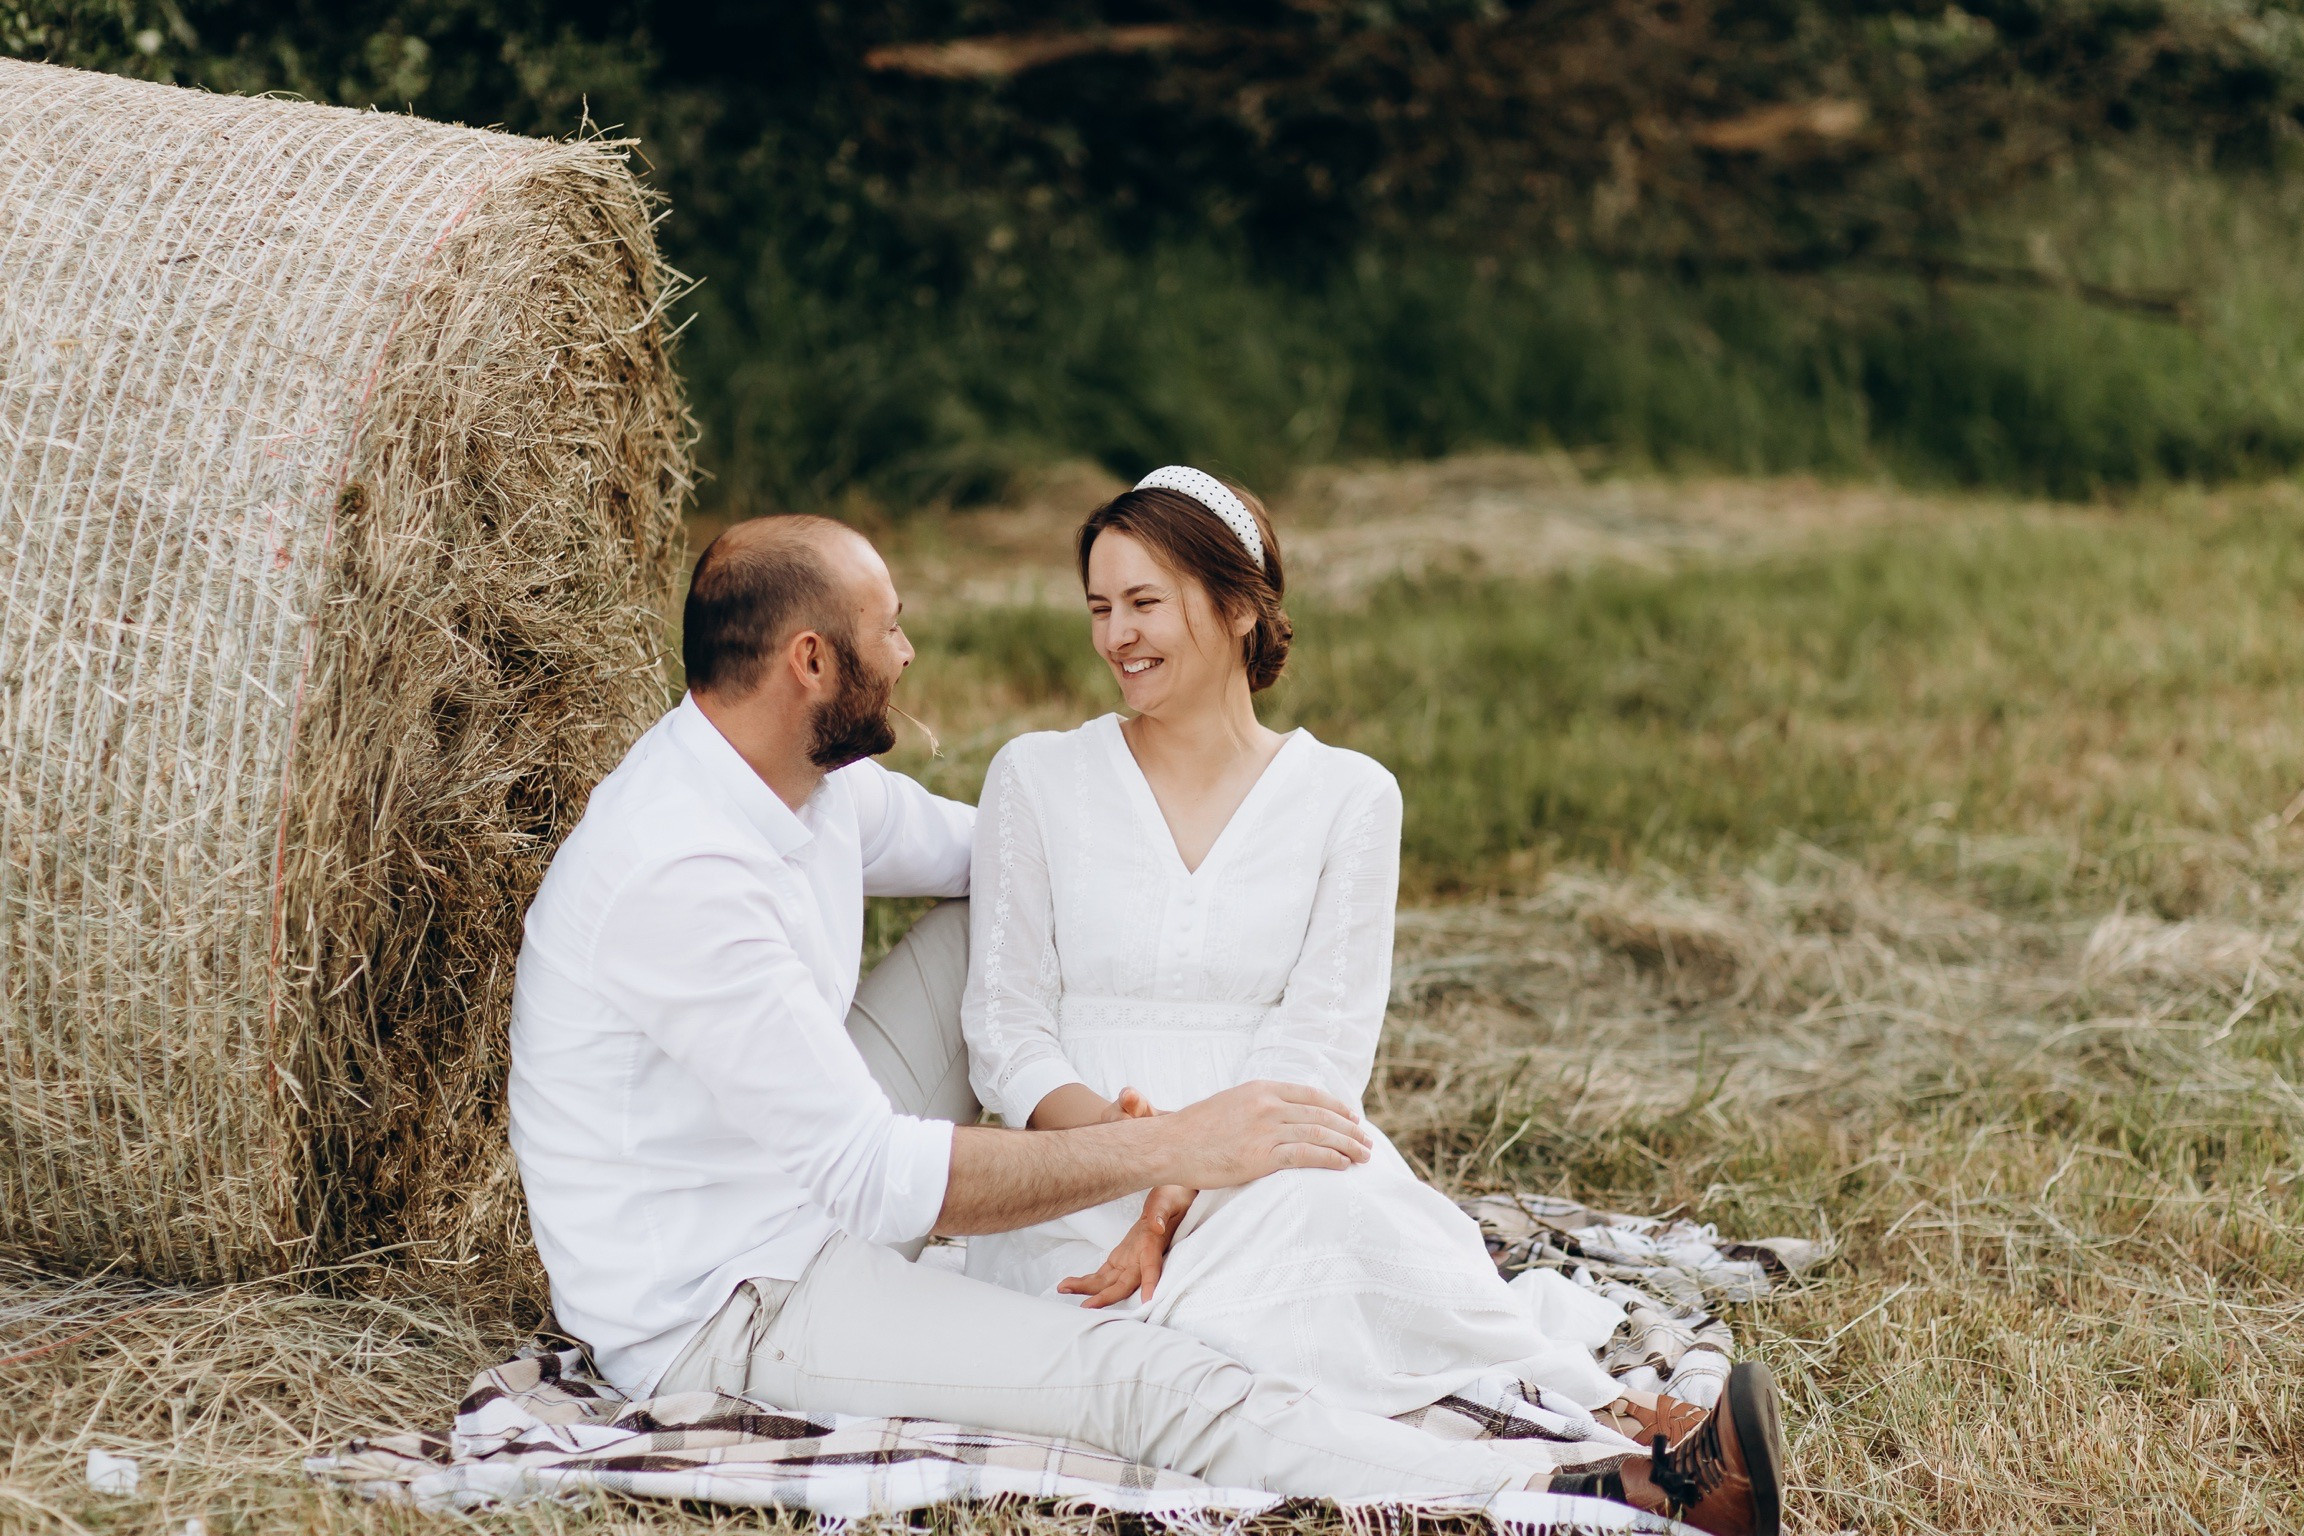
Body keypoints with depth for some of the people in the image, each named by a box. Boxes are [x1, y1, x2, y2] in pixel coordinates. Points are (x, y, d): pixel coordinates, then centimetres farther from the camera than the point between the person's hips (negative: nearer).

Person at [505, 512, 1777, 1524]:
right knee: (1137, 1379, -25)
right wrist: (1171, 1148, -33)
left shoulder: (811, 782, 0)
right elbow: (873, 1178, -33)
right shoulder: (682, 876, -30)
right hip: (715, 1307, -10)